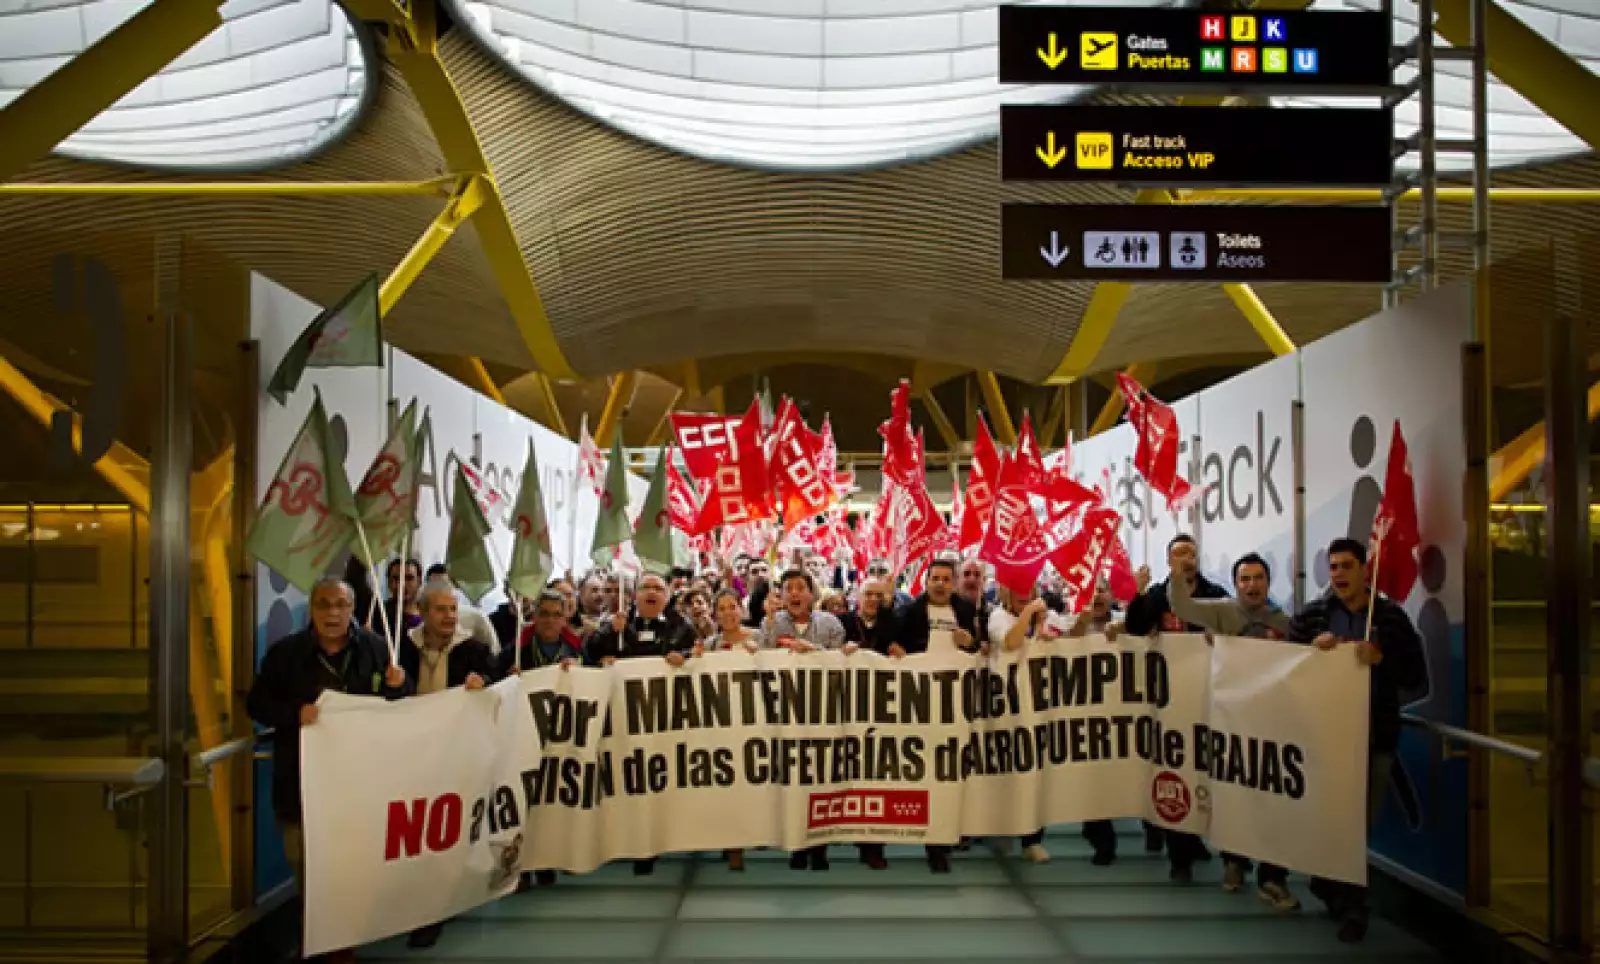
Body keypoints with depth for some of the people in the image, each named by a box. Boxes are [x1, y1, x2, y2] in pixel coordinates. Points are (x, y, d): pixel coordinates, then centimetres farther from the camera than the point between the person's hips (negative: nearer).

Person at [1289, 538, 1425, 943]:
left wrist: (1381, 659, -18)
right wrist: (1311, 649, -15)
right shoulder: (1311, 615, 2)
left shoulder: (1392, 616, 2)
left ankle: (1337, 893, 22)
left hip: (1375, 737, 0)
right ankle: (1348, 904, 26)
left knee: (1359, 825, 4)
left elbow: (1416, 676, -1)